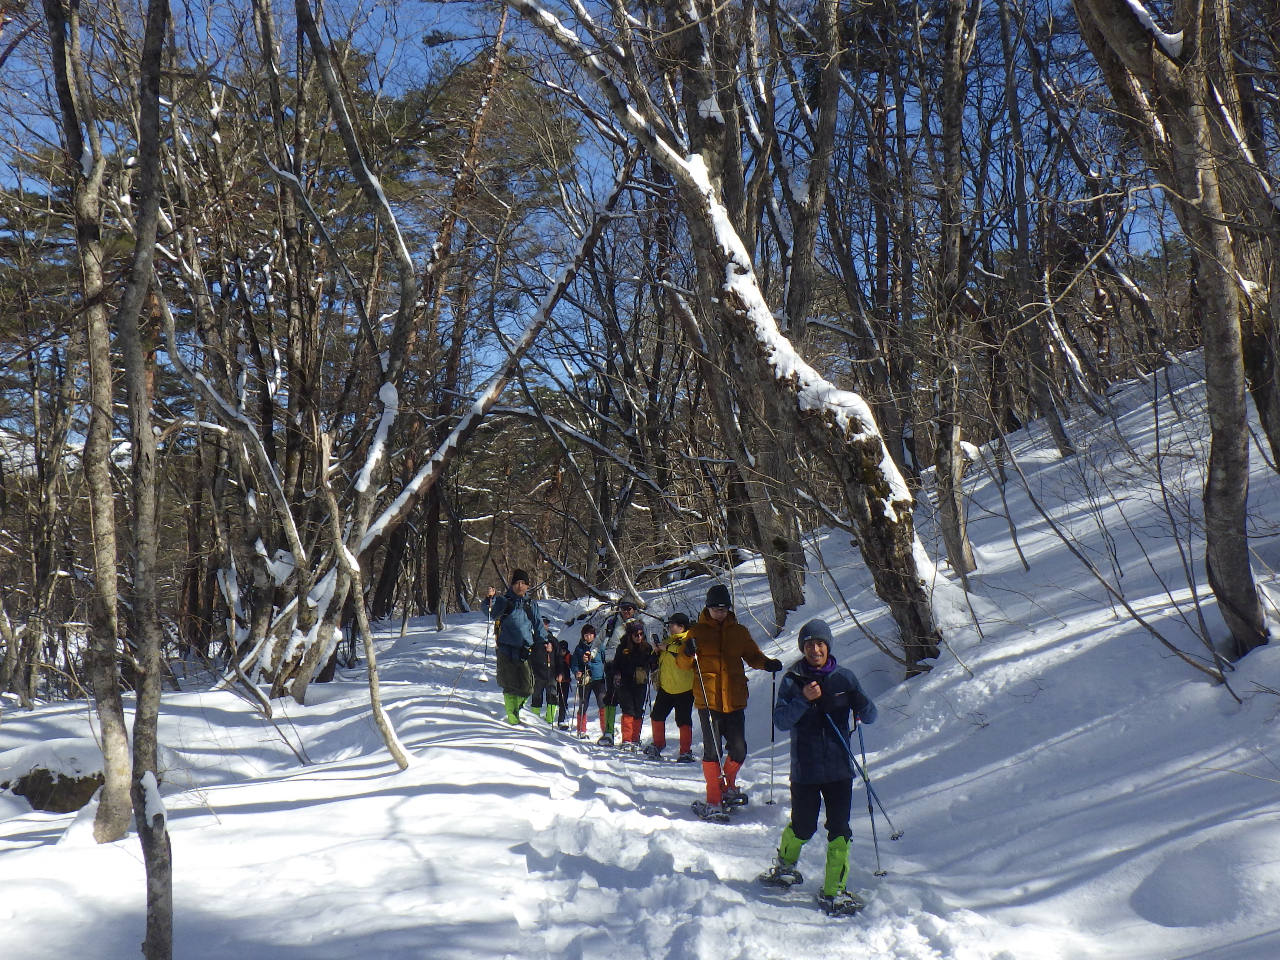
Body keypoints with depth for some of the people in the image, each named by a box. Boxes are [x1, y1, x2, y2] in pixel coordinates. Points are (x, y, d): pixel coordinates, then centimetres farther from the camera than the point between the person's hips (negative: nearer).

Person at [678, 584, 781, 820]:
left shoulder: (739, 632, 12)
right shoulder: (697, 631, 5)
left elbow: (753, 656, 19)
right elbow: (684, 664, 4)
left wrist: (767, 664, -1)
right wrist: (688, 653, -19)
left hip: (735, 700, 3)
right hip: (708, 700, -3)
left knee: (739, 750, 3)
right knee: (712, 751, -6)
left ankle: (728, 787, 30)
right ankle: (713, 802, 2)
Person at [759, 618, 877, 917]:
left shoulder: (844, 677, 2)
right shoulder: (793, 680, -2)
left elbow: (870, 716, 1)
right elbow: (780, 720, -12)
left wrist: (859, 702, -21)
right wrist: (803, 699, -26)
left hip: (839, 768, 2)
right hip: (805, 769, -1)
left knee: (839, 831, 1)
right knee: (803, 828, 8)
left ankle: (833, 892, 13)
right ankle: (785, 865, 38)